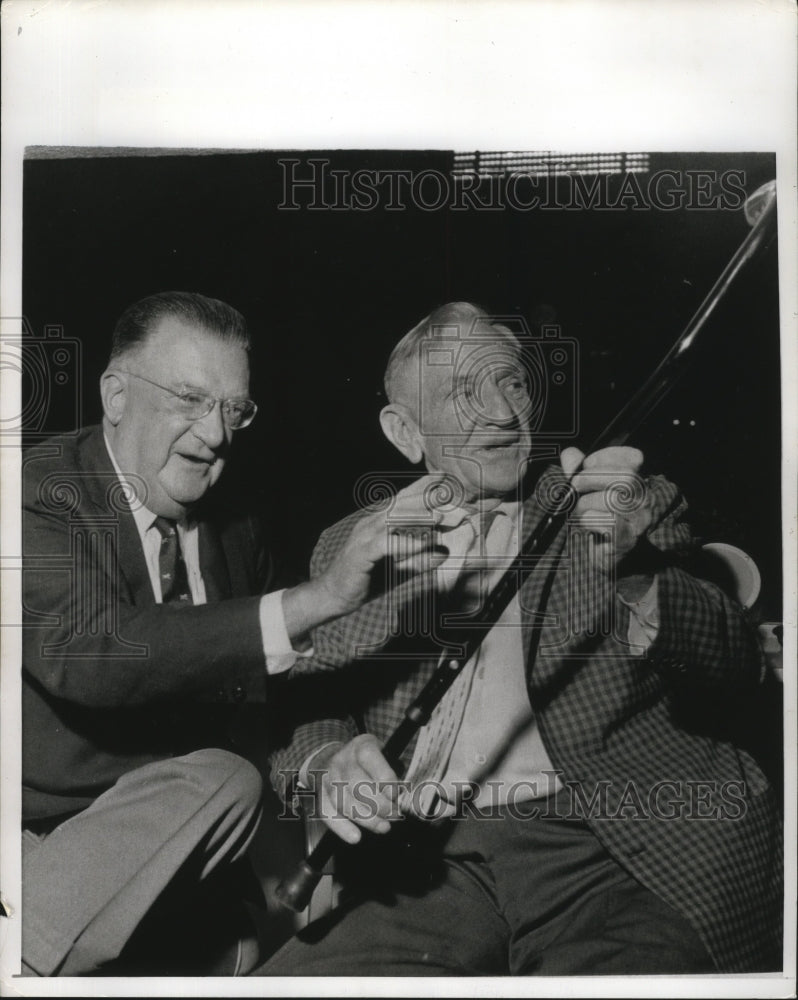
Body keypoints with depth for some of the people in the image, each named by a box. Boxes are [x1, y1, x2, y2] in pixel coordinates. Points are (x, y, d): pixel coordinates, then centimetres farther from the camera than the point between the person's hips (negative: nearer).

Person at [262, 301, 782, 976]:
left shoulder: (638, 508, 8)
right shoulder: (348, 546, 13)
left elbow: (735, 673, -2)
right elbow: (310, 711, 10)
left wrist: (630, 574, -22)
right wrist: (324, 764, -14)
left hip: (601, 844, -1)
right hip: (423, 864, 2)